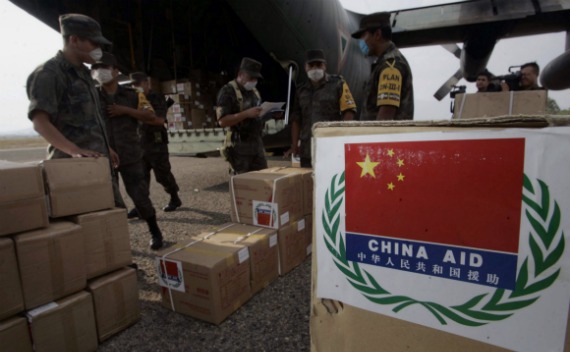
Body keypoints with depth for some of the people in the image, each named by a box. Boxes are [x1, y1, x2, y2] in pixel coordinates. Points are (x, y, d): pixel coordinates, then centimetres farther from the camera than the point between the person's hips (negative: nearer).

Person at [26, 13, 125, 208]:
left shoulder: (82, 73, 17)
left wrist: (106, 148, 23)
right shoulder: (49, 73, -10)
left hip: (97, 162, 9)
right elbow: (40, 122, -20)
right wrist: (75, 151, -32)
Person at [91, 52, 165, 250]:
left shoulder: (132, 95, 4)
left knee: (140, 196, -1)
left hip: (130, 156, -2)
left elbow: (152, 118, -4)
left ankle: (155, 232, 18)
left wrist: (126, 110, -11)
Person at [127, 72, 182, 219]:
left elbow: (160, 120, -19)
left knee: (162, 175, 1)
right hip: (140, 143, 6)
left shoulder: (157, 99, -4)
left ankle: (174, 198, 19)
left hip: (156, 143, -6)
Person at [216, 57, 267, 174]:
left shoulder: (254, 91, 15)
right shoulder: (228, 91, -9)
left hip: (257, 143, 7)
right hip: (239, 145, -7)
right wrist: (246, 113, -25)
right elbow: (222, 121, -18)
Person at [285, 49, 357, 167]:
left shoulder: (337, 84, 5)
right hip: (307, 151, 4)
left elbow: (349, 110, -2)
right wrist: (294, 146, 7)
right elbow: (296, 119, 15)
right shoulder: (301, 91, 16)